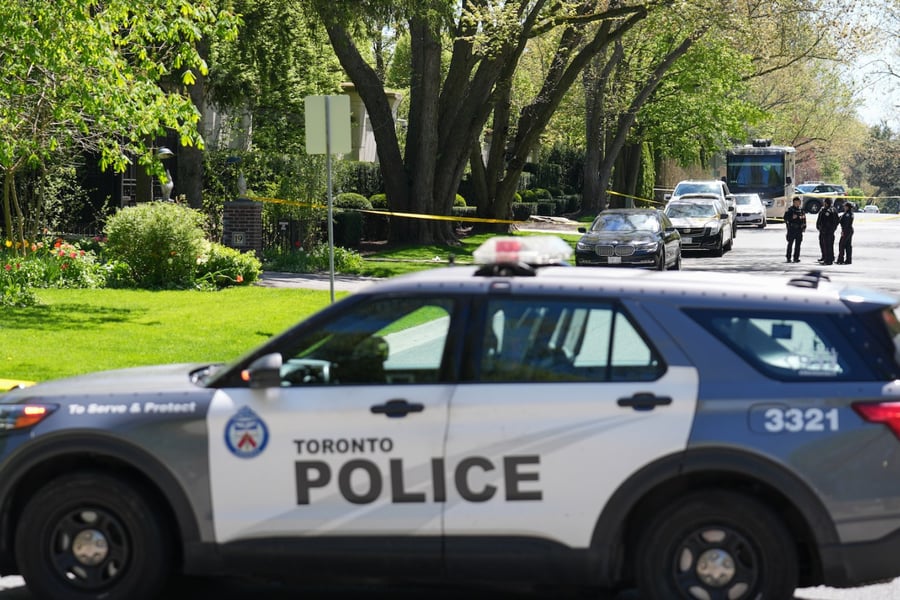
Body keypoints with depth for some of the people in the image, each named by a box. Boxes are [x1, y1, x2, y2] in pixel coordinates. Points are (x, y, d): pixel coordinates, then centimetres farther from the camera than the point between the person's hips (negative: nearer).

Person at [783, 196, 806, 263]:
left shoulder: (801, 210, 12)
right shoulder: (790, 209, -1)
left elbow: (804, 219, 16)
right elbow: (785, 217, -6)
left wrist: (804, 227, 7)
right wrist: (792, 217, -19)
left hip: (799, 229, 4)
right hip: (791, 229, -4)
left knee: (798, 244, 5)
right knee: (790, 244, -4)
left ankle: (796, 258, 11)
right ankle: (788, 258, 0)